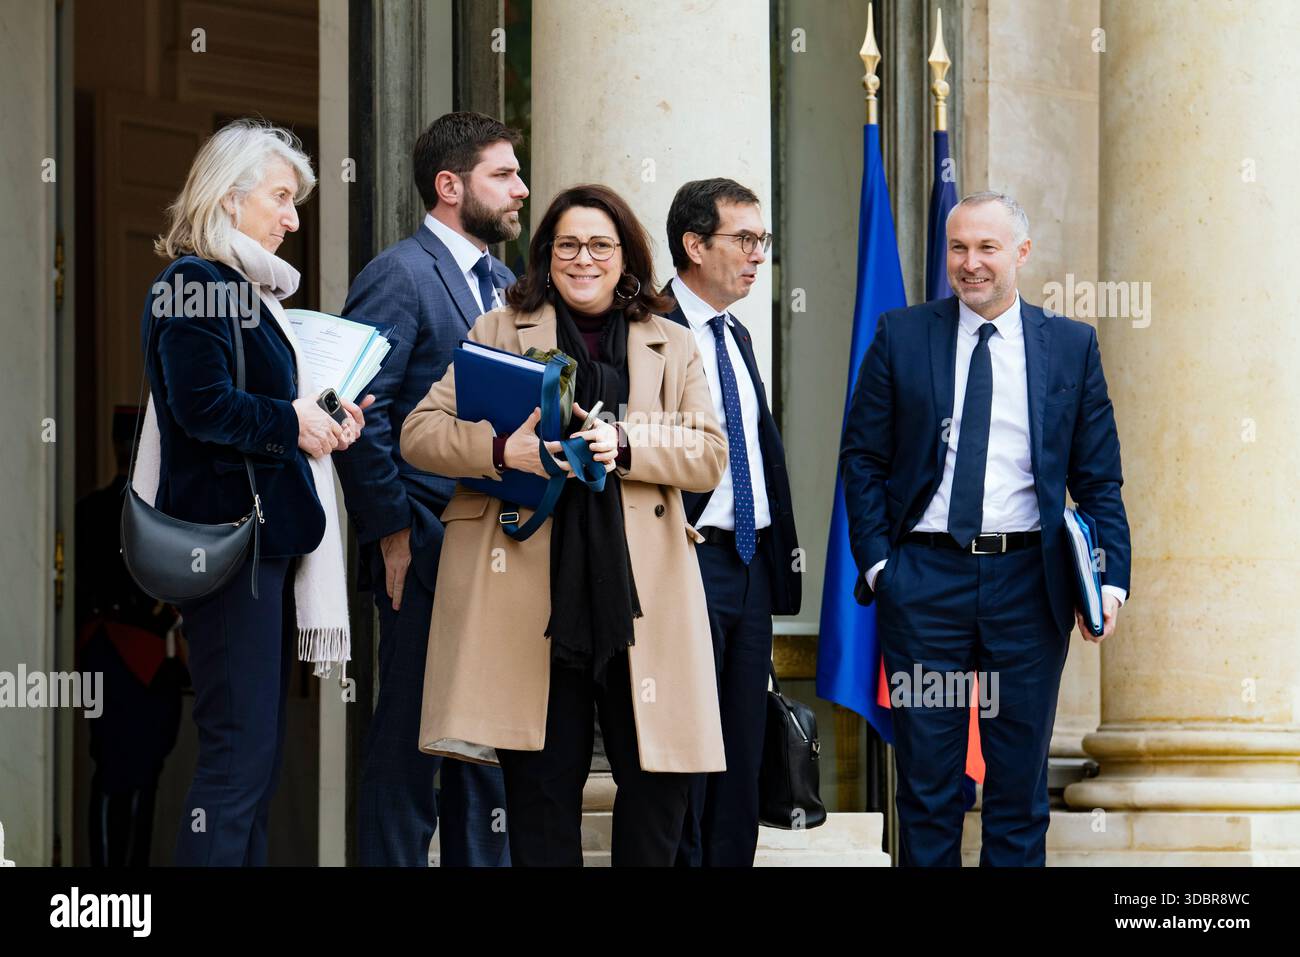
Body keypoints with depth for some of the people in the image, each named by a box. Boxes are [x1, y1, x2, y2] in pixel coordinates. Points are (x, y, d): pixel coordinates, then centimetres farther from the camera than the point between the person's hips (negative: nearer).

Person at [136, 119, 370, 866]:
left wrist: (324, 421, 7)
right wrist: (293, 422, -10)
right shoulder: (196, 283, -11)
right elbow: (203, 405, -22)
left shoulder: (250, 287, 19)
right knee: (242, 752, -11)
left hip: (266, 533, 10)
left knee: (260, 756, 11)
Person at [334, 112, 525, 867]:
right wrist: (391, 534, -15)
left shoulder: (504, 284, 17)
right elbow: (359, 412, -15)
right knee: (412, 734, -3)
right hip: (428, 550, -8)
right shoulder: (399, 276, -9)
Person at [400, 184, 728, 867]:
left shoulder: (673, 348, 17)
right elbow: (419, 432, 5)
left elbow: (710, 456, 5)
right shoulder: (499, 330, 13)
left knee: (659, 777, -3)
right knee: (541, 782, 0)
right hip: (530, 592, -1)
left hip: (639, 590, 1)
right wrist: (503, 451, -14)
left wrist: (626, 446, -12)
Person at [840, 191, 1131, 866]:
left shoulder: (1071, 346, 6)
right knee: (926, 778, 5)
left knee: (1021, 779, 7)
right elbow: (862, 458, 5)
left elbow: (1098, 477, 5)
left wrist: (1111, 577, -6)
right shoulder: (900, 337, 4)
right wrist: (875, 560, -5)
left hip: (1029, 581, 1)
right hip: (924, 576, 0)